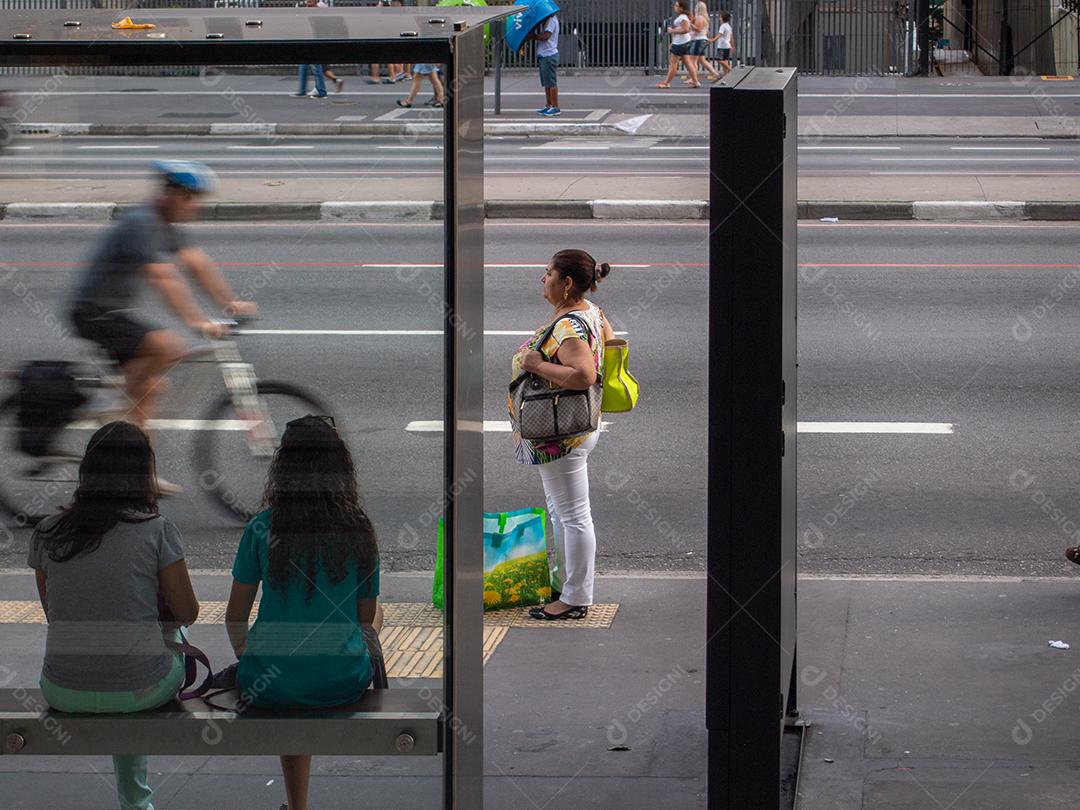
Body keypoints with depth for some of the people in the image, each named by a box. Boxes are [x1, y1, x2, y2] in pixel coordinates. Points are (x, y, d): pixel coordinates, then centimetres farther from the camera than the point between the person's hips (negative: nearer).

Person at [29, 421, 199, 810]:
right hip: (138, 690, -3)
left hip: (64, 692, 3)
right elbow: (188, 613, -3)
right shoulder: (157, 532, -11)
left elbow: (53, 613, 11)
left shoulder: (47, 533, -1)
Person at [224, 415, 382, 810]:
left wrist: (243, 653, 20)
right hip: (344, 681, 1)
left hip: (272, 683, -1)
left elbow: (235, 616, -1)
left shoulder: (262, 529, -8)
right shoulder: (359, 530, -4)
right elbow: (367, 619, 5)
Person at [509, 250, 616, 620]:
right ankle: (562, 582, 32)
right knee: (560, 510, 21)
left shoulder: (568, 327, -26)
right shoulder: (591, 312, 5)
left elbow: (583, 374, -40)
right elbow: (611, 345, 21)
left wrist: (538, 365, -28)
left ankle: (576, 599, 8)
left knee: (573, 516, -1)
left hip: (562, 435, -11)